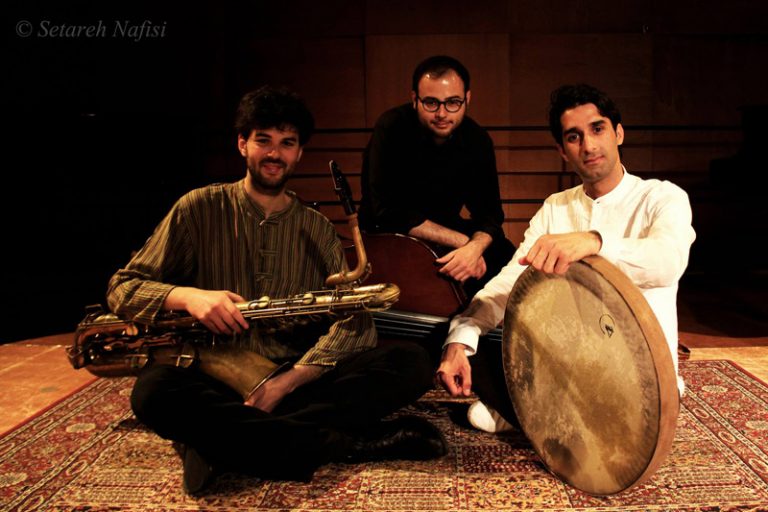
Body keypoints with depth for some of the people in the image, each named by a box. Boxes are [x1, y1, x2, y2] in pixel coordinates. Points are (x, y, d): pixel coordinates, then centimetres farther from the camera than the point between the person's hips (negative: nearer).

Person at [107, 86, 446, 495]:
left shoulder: (318, 228, 9)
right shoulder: (200, 209, 4)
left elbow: (354, 320, -3)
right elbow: (121, 289, 2)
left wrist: (285, 383, -18)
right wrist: (187, 296, -21)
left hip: (300, 380, 2)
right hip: (217, 381, -1)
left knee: (412, 363, -19)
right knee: (154, 389, -35)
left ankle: (226, 444, -28)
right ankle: (351, 442, -30)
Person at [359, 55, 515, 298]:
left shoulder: (477, 140, -6)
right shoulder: (391, 129, -21)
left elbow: (489, 211, -8)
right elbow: (390, 213, -26)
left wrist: (475, 247, -32)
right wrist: (463, 241, -28)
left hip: (446, 231, 5)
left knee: (505, 257, -15)